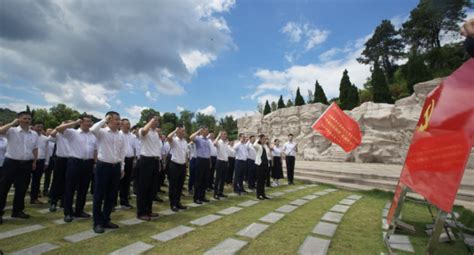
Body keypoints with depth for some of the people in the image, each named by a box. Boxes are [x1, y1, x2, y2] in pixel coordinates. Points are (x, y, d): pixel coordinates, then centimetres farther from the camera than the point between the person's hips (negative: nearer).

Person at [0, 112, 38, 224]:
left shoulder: (34, 134, 8)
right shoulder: (12, 131, -4)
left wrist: (34, 161, 7)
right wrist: (13, 123, -17)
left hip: (26, 164, 4)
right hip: (11, 162, -4)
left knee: (21, 189, 11)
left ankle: (17, 210, 24)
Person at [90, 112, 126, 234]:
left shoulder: (121, 136, 9)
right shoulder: (102, 132, -5)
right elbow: (93, 129, -29)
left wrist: (122, 168, 13)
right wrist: (104, 120, -16)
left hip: (116, 167, 5)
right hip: (103, 166, -5)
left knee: (112, 195, 12)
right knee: (99, 195, 3)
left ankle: (106, 220, 27)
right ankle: (98, 222, 16)